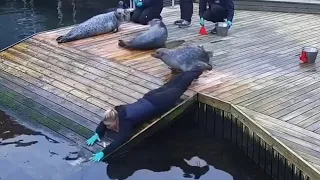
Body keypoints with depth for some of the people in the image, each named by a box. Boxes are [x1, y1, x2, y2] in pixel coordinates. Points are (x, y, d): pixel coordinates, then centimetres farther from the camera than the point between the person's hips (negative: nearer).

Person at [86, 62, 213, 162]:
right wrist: (97, 134, -18)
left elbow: (121, 139, -47)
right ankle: (196, 67, 48)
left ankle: (198, 68, 36)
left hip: (158, 104, -6)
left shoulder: (126, 120, -36)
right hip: (148, 98, 6)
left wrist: (103, 153, -50)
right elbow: (102, 123, -1)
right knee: (169, 86, 27)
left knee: (179, 87, 15)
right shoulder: (116, 112, -17)